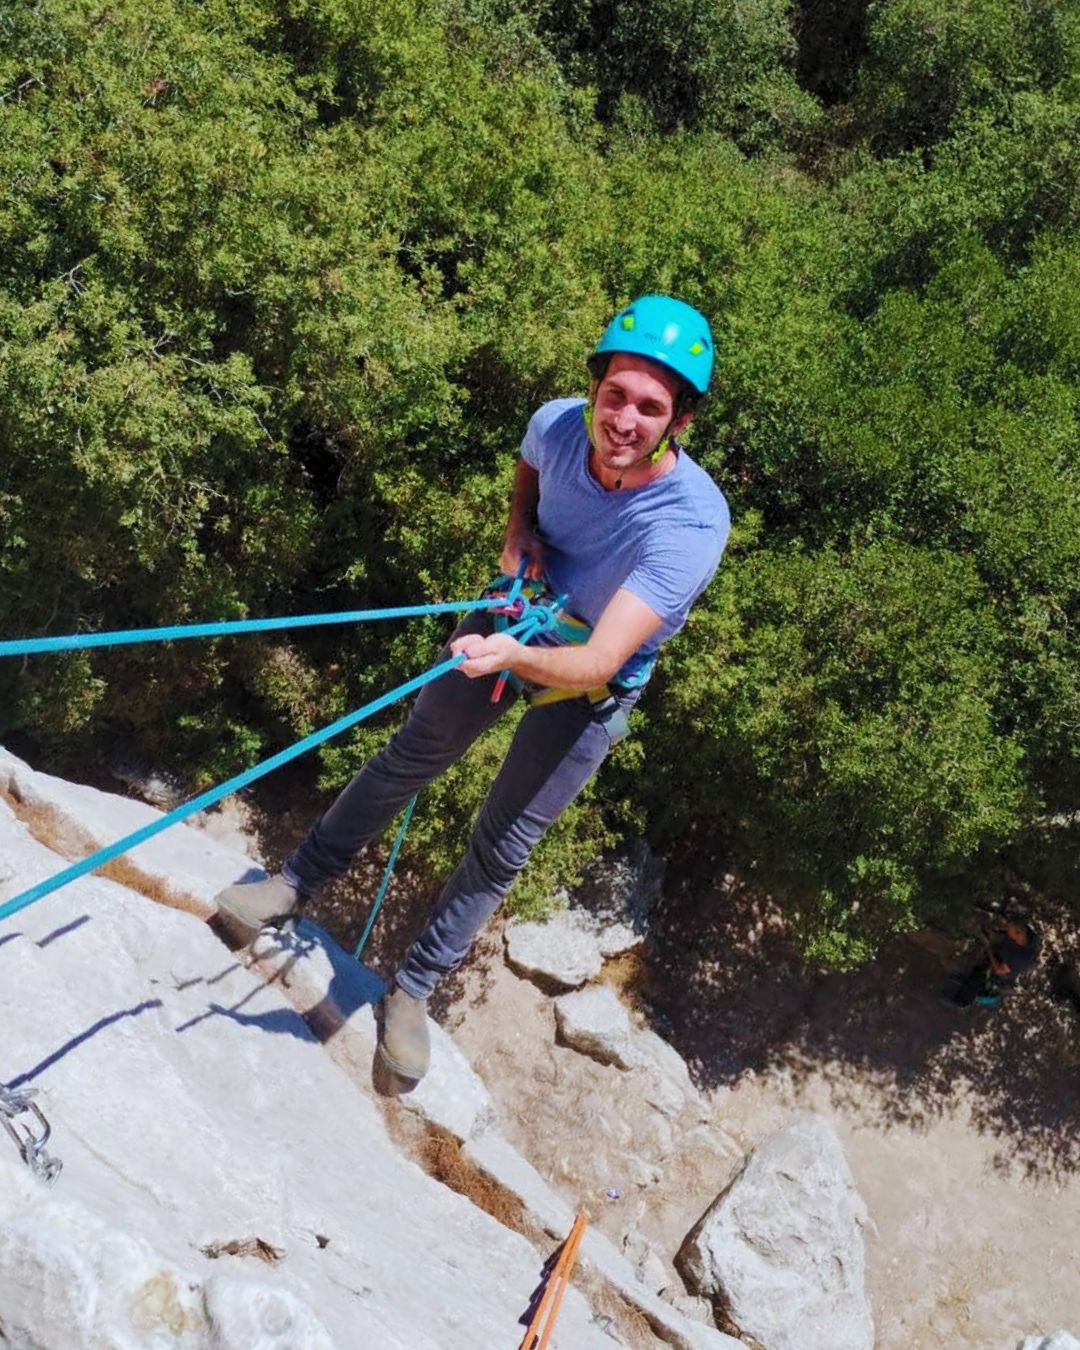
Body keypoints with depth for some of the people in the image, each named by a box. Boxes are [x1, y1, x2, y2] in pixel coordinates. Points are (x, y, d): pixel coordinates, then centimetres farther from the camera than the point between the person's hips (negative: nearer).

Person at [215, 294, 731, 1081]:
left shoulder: (692, 524, -38)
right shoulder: (559, 425, -24)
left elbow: (599, 662, -44)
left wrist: (514, 657, -63)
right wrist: (520, 532, -15)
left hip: (593, 685, -3)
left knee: (503, 850, 7)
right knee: (410, 759, 17)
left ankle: (415, 989, 28)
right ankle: (301, 880, 37)